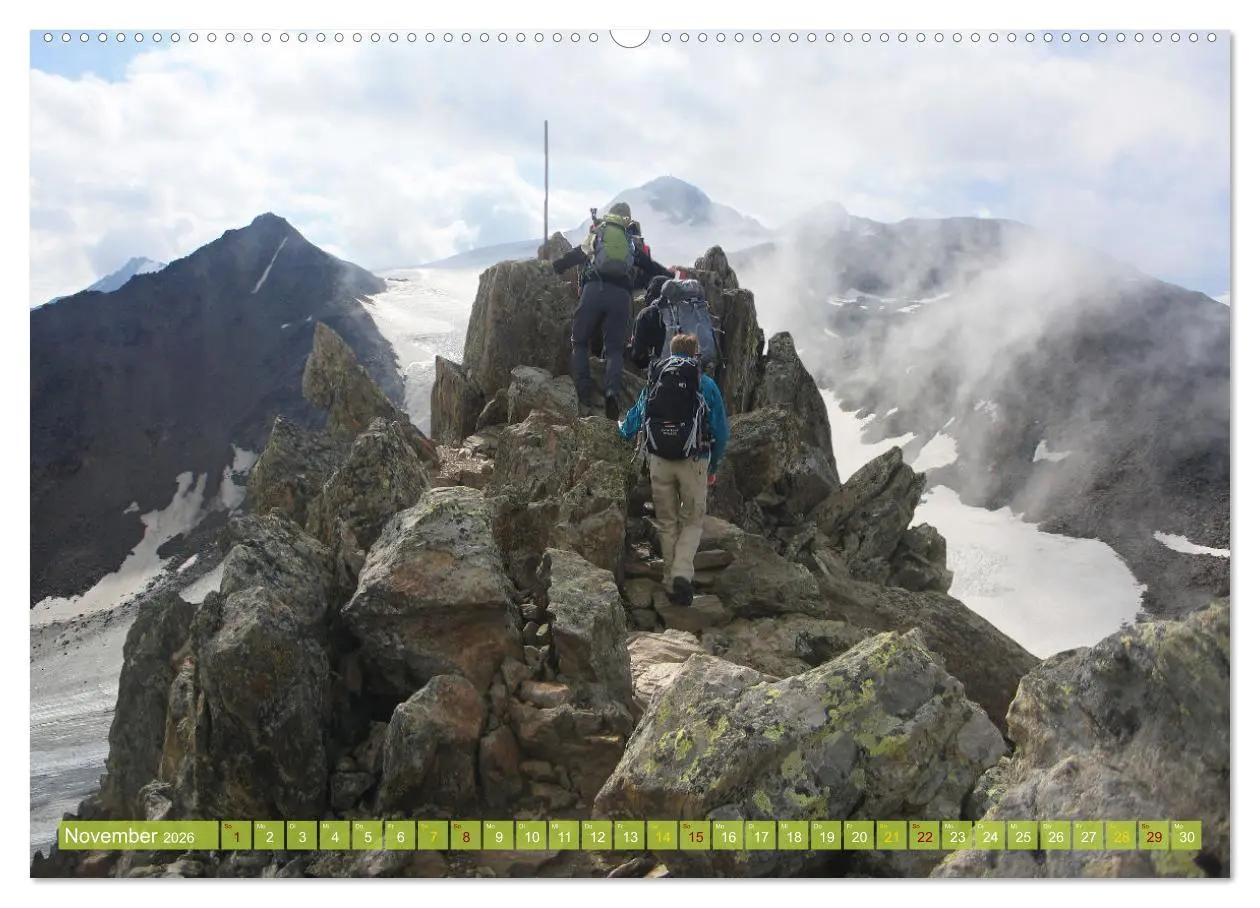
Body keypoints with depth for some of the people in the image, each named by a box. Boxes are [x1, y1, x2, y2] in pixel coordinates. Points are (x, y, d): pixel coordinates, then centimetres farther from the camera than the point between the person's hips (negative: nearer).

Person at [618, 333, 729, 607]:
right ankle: (683, 572, -11)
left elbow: (635, 417, 20)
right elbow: (720, 431, 1)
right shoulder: (706, 384, 0)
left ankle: (671, 584, 16)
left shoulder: (654, 381, 8)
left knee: (667, 522, 14)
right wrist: (713, 467, 13)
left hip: (659, 461, 2)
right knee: (692, 522, 10)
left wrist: (622, 434, 42)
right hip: (693, 461, -2)